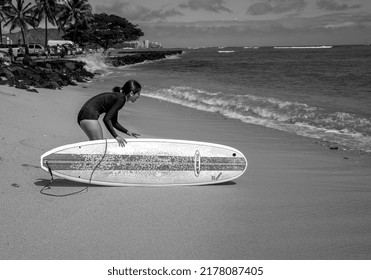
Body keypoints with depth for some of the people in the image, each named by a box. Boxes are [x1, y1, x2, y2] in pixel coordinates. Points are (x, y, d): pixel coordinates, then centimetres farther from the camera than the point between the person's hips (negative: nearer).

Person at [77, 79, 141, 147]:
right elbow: (106, 119, -18)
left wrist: (128, 132, 19)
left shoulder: (116, 96, 18)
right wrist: (116, 136, -15)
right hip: (90, 116, -10)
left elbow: (114, 122, 24)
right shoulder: (121, 99, -10)